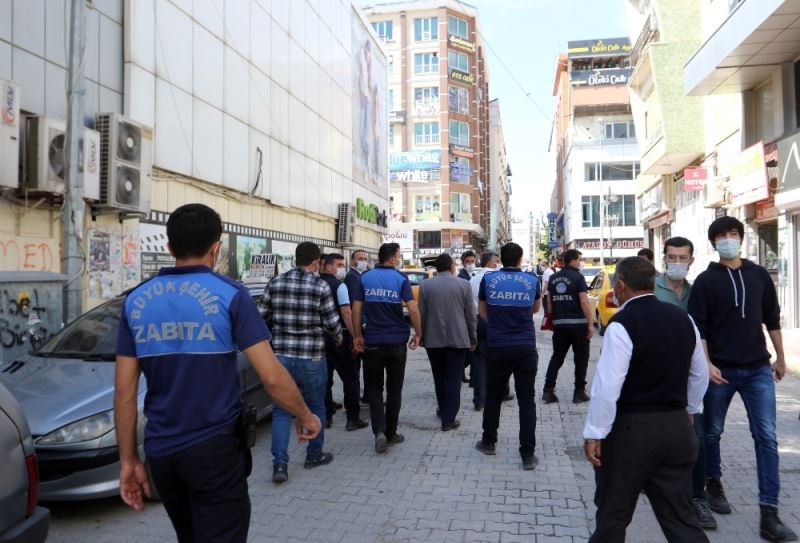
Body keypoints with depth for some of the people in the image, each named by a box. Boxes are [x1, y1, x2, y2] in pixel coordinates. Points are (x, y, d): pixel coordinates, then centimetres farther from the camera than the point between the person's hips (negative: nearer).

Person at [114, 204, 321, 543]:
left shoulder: (136, 300, 2)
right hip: (214, 449, -5)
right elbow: (271, 376, -15)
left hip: (159, 453, 6)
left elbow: (124, 390, 2)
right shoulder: (229, 295, -12)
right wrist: (305, 416, 1)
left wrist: (128, 460, 10)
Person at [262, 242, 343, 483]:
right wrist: (338, 338, 14)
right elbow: (332, 323, -7)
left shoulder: (275, 283, 0)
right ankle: (314, 455, 29)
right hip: (312, 357, -2)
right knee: (315, 407, 16)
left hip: (281, 356, 3)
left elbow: (263, 318, 4)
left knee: (281, 410, 10)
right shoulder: (321, 286, -10)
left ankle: (279, 463, 2)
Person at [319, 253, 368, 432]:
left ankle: (326, 416, 19)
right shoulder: (339, 285, -12)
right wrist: (355, 337, -18)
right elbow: (346, 312, -19)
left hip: (320, 336, 7)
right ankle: (353, 418, 6)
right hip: (338, 336, -6)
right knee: (350, 378, 3)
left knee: (325, 377, 14)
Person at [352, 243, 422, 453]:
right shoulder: (401, 279, -5)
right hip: (397, 341, -1)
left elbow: (356, 309, -2)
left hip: (372, 341, 1)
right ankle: (391, 433, 20)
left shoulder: (365, 278, 1)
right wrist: (418, 334, -1)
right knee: (394, 389, 13)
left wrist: (358, 336, 7)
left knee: (373, 388, 11)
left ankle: (379, 431, -4)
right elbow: (413, 310, -13)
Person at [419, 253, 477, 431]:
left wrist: (421, 336, 13)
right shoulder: (464, 285, -5)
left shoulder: (425, 285, -2)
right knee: (453, 379, 4)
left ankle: (443, 410, 32)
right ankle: (449, 419, 4)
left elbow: (421, 314, 1)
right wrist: (472, 339, 9)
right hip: (458, 339, -2)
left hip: (433, 339, 2)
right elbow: (471, 315, -2)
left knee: (439, 378, 17)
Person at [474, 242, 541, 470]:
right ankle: (528, 454, 4)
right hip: (526, 348, 0)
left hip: (498, 347, 0)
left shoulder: (488, 279, -1)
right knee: (526, 400, 4)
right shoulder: (532, 280, 1)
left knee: (493, 396, 14)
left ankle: (488, 442, 29)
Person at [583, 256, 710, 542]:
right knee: (680, 517, 15)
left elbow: (607, 386, -21)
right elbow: (700, 374, 16)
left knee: (613, 515, 12)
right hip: (677, 428, 6)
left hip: (631, 430, -6)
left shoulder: (622, 325, -17)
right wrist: (689, 409, 30)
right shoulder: (683, 318, 4)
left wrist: (594, 434, -13)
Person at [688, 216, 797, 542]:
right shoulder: (705, 281, -3)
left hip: (757, 370, 2)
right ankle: (713, 485, 33)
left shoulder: (759, 275, 6)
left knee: (766, 437, -3)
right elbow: (698, 328, -7)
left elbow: (772, 319, 13)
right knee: (712, 432, 11)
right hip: (720, 370, -2)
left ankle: (769, 514, 2)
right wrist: (706, 365, -14)